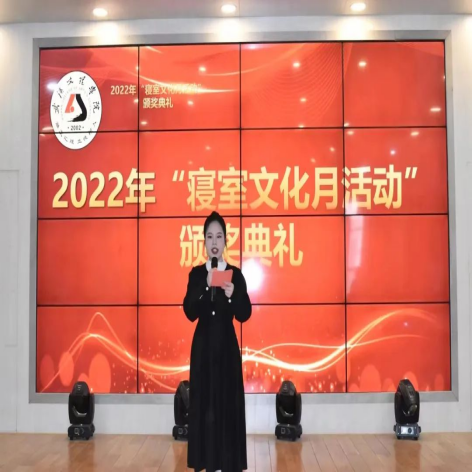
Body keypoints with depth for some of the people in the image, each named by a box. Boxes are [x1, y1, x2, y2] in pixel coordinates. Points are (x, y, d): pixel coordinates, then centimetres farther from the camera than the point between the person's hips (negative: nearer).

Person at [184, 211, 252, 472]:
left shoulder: (235, 274, -2)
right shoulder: (196, 274, 2)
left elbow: (244, 315, -6)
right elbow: (190, 312, -8)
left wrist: (232, 295, -24)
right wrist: (206, 287, -20)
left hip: (227, 346, -1)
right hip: (203, 345, 1)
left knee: (228, 402, 0)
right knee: (204, 403, 2)